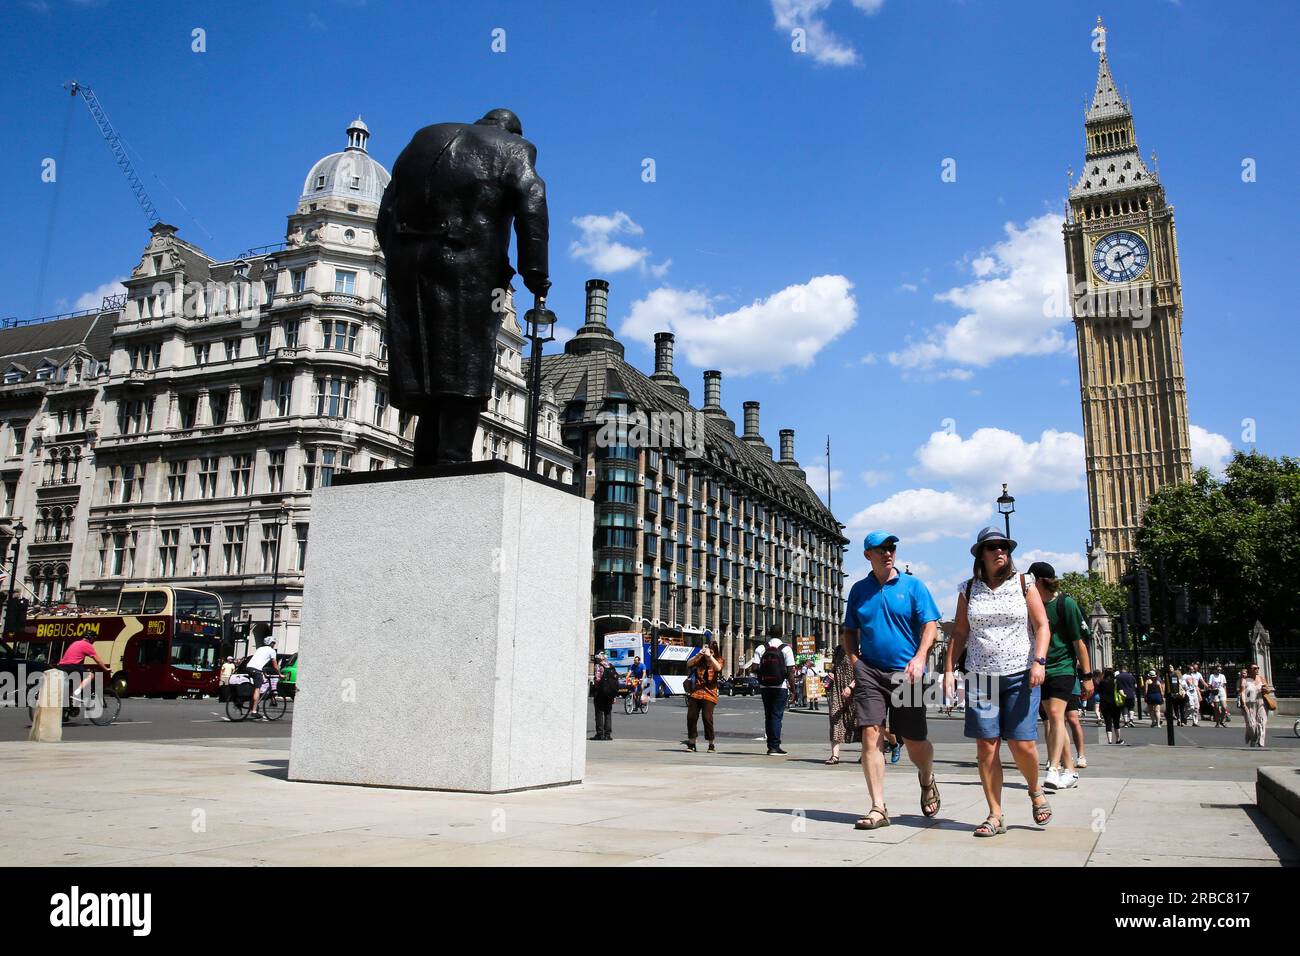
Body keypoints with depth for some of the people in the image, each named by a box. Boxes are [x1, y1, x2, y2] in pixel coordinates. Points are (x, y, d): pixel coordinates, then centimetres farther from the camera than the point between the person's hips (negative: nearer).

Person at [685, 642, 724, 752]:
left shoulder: (717, 660, 6)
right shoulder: (700, 659, 11)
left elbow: (718, 668, -16)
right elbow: (689, 664, -5)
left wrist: (710, 656, -17)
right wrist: (699, 654, -13)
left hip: (709, 695, -3)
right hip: (696, 693, 3)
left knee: (707, 718, -12)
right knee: (691, 717, -1)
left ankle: (711, 745, 2)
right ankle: (691, 743, 12)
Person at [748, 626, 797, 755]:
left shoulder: (760, 649, 1)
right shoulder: (786, 649, -5)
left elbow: (754, 668, -7)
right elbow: (790, 671, -9)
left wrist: (749, 670, 15)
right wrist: (793, 689, -4)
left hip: (765, 687, 3)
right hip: (781, 687, -3)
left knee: (768, 715, 13)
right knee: (777, 715, 0)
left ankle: (771, 746, 17)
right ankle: (774, 746, -5)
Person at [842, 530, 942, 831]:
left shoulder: (913, 586, 3)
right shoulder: (859, 589, 9)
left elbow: (930, 625, -2)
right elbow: (848, 632, 17)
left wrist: (919, 659, -17)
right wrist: (854, 661, 1)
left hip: (905, 673, -1)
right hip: (870, 672, 1)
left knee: (915, 740, 5)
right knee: (870, 734, -9)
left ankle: (927, 780, 39)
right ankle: (878, 808, -3)